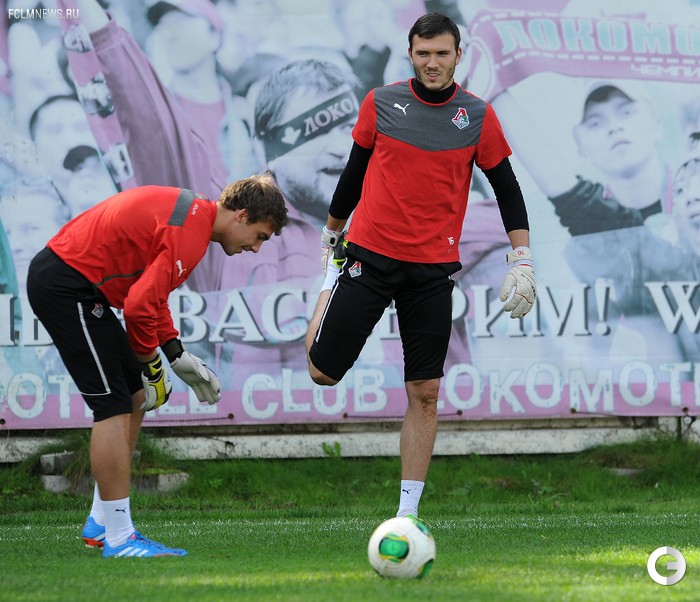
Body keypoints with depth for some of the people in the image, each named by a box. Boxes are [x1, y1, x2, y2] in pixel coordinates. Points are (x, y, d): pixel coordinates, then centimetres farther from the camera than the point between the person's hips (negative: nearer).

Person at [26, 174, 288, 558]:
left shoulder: (191, 210, 12)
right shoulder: (190, 234, -20)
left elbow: (147, 286, 23)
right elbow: (139, 306, -25)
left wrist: (177, 353, 17)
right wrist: (152, 365, -9)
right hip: (66, 285, -11)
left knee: (135, 397, 14)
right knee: (115, 407, -11)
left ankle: (101, 524, 20)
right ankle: (118, 539, -10)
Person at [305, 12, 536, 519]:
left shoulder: (478, 116, 1)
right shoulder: (380, 104, 1)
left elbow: (507, 188, 7)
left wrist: (522, 258, -2)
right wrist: (331, 233, 21)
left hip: (433, 269, 0)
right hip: (370, 257, 0)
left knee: (425, 394, -1)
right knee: (322, 372, -1)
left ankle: (408, 513, 7)